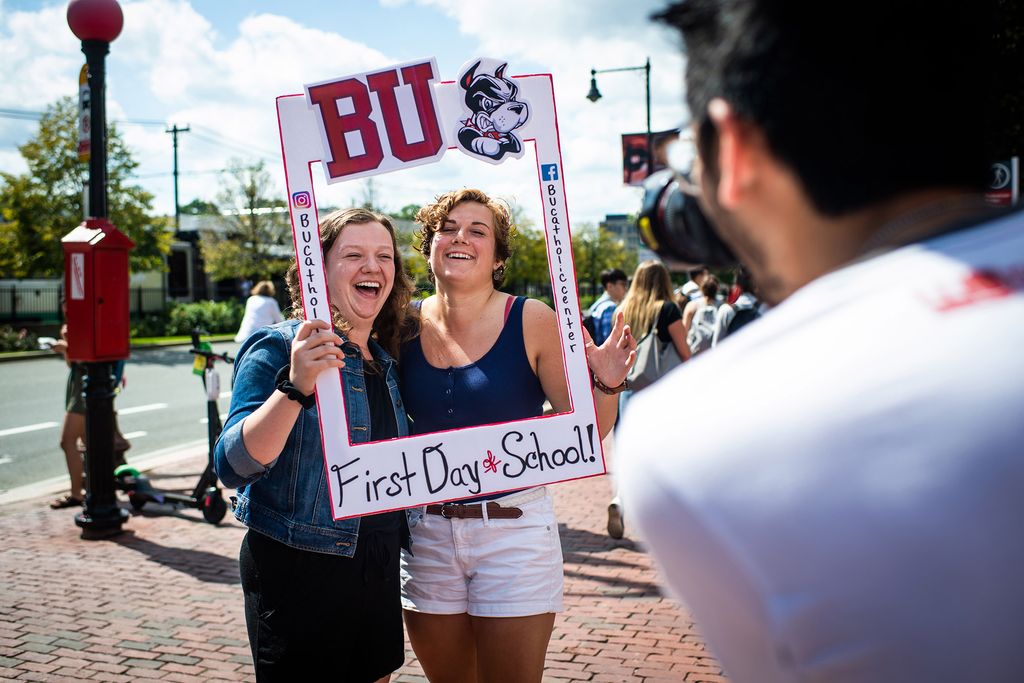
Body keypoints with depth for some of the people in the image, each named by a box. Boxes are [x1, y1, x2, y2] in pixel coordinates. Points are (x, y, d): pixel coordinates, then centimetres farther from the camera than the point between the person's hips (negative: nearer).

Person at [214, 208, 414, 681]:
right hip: (298, 571, -7)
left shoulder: (385, 360, 8)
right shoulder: (278, 349, -12)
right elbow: (232, 465, -24)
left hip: (377, 569, 7)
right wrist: (295, 387, -36)